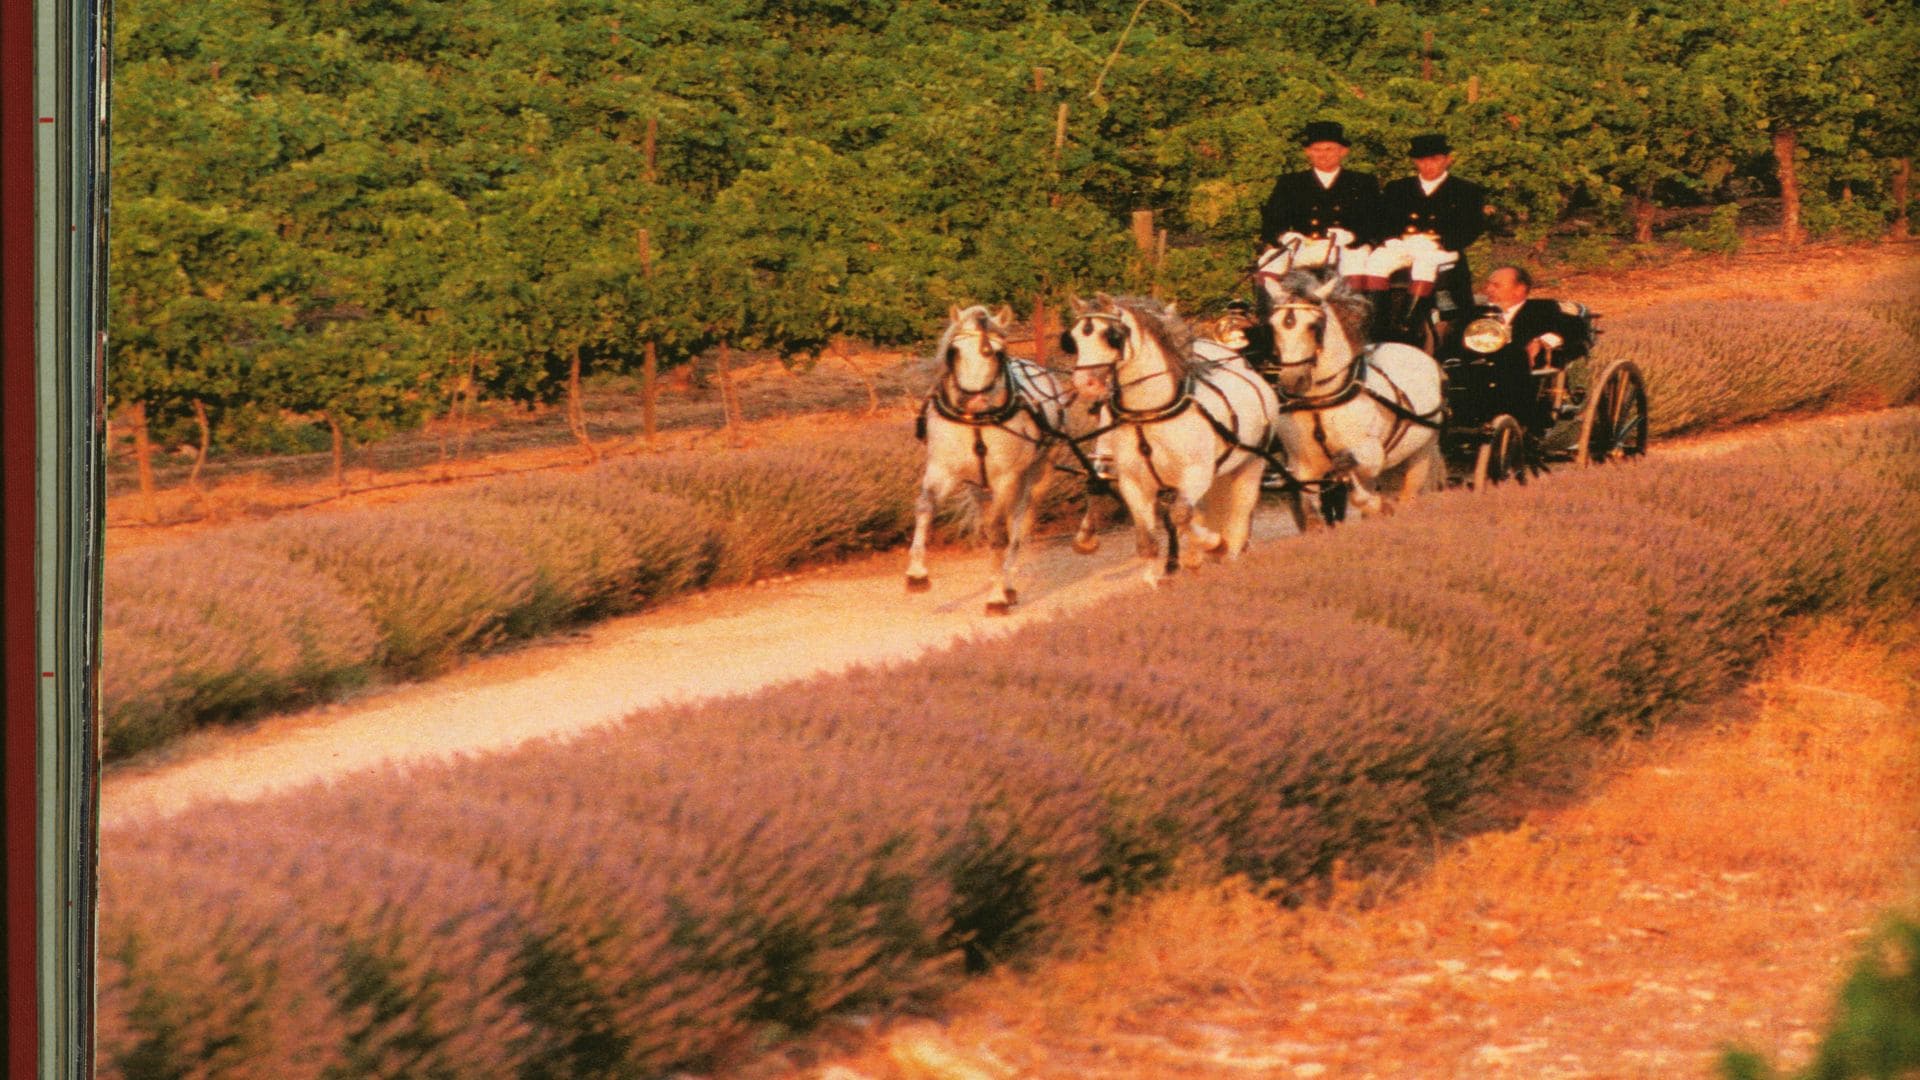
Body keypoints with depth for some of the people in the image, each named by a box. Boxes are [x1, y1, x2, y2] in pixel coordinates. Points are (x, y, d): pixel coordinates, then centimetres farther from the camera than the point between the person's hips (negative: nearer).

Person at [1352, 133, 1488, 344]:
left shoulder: (1467, 191, 15)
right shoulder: (1397, 188, 26)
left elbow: (1474, 226, 2)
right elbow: (1381, 221, 16)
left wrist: (1438, 242, -13)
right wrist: (1391, 240, -8)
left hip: (1440, 249, -3)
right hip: (1399, 245, 3)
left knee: (1425, 263, -39)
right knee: (1373, 263, -29)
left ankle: (1405, 325, -47)